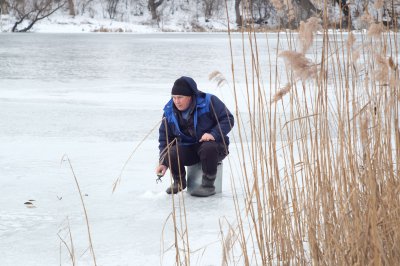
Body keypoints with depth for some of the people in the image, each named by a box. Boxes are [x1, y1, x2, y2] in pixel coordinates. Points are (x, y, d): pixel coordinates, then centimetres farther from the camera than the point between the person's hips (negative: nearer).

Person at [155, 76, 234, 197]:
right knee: (171, 154, -26)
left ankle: (208, 185, -20)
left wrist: (213, 134, -30)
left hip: (212, 145, -4)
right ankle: (179, 182, 6)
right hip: (188, 148, 4)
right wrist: (163, 162, -8)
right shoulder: (169, 111, -2)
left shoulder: (209, 101, -15)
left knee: (208, 147, -39)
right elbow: (165, 138, 4)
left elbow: (228, 119, -14)